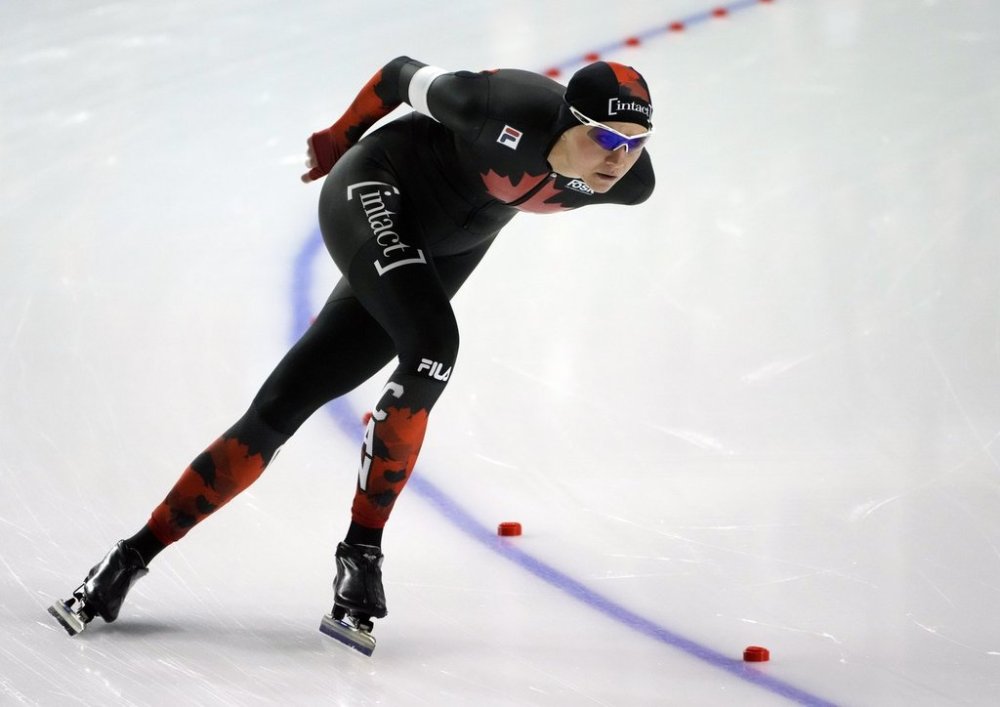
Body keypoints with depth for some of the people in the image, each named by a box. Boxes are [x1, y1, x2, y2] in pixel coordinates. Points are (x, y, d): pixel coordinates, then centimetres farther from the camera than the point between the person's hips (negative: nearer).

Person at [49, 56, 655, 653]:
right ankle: (361, 552, -14)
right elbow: (404, 75, -14)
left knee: (280, 409, -1)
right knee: (434, 346, -29)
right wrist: (339, 140, 5)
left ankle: (136, 556, 3)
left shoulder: (632, 185, -18)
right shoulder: (508, 108, -32)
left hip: (437, 253, 5)